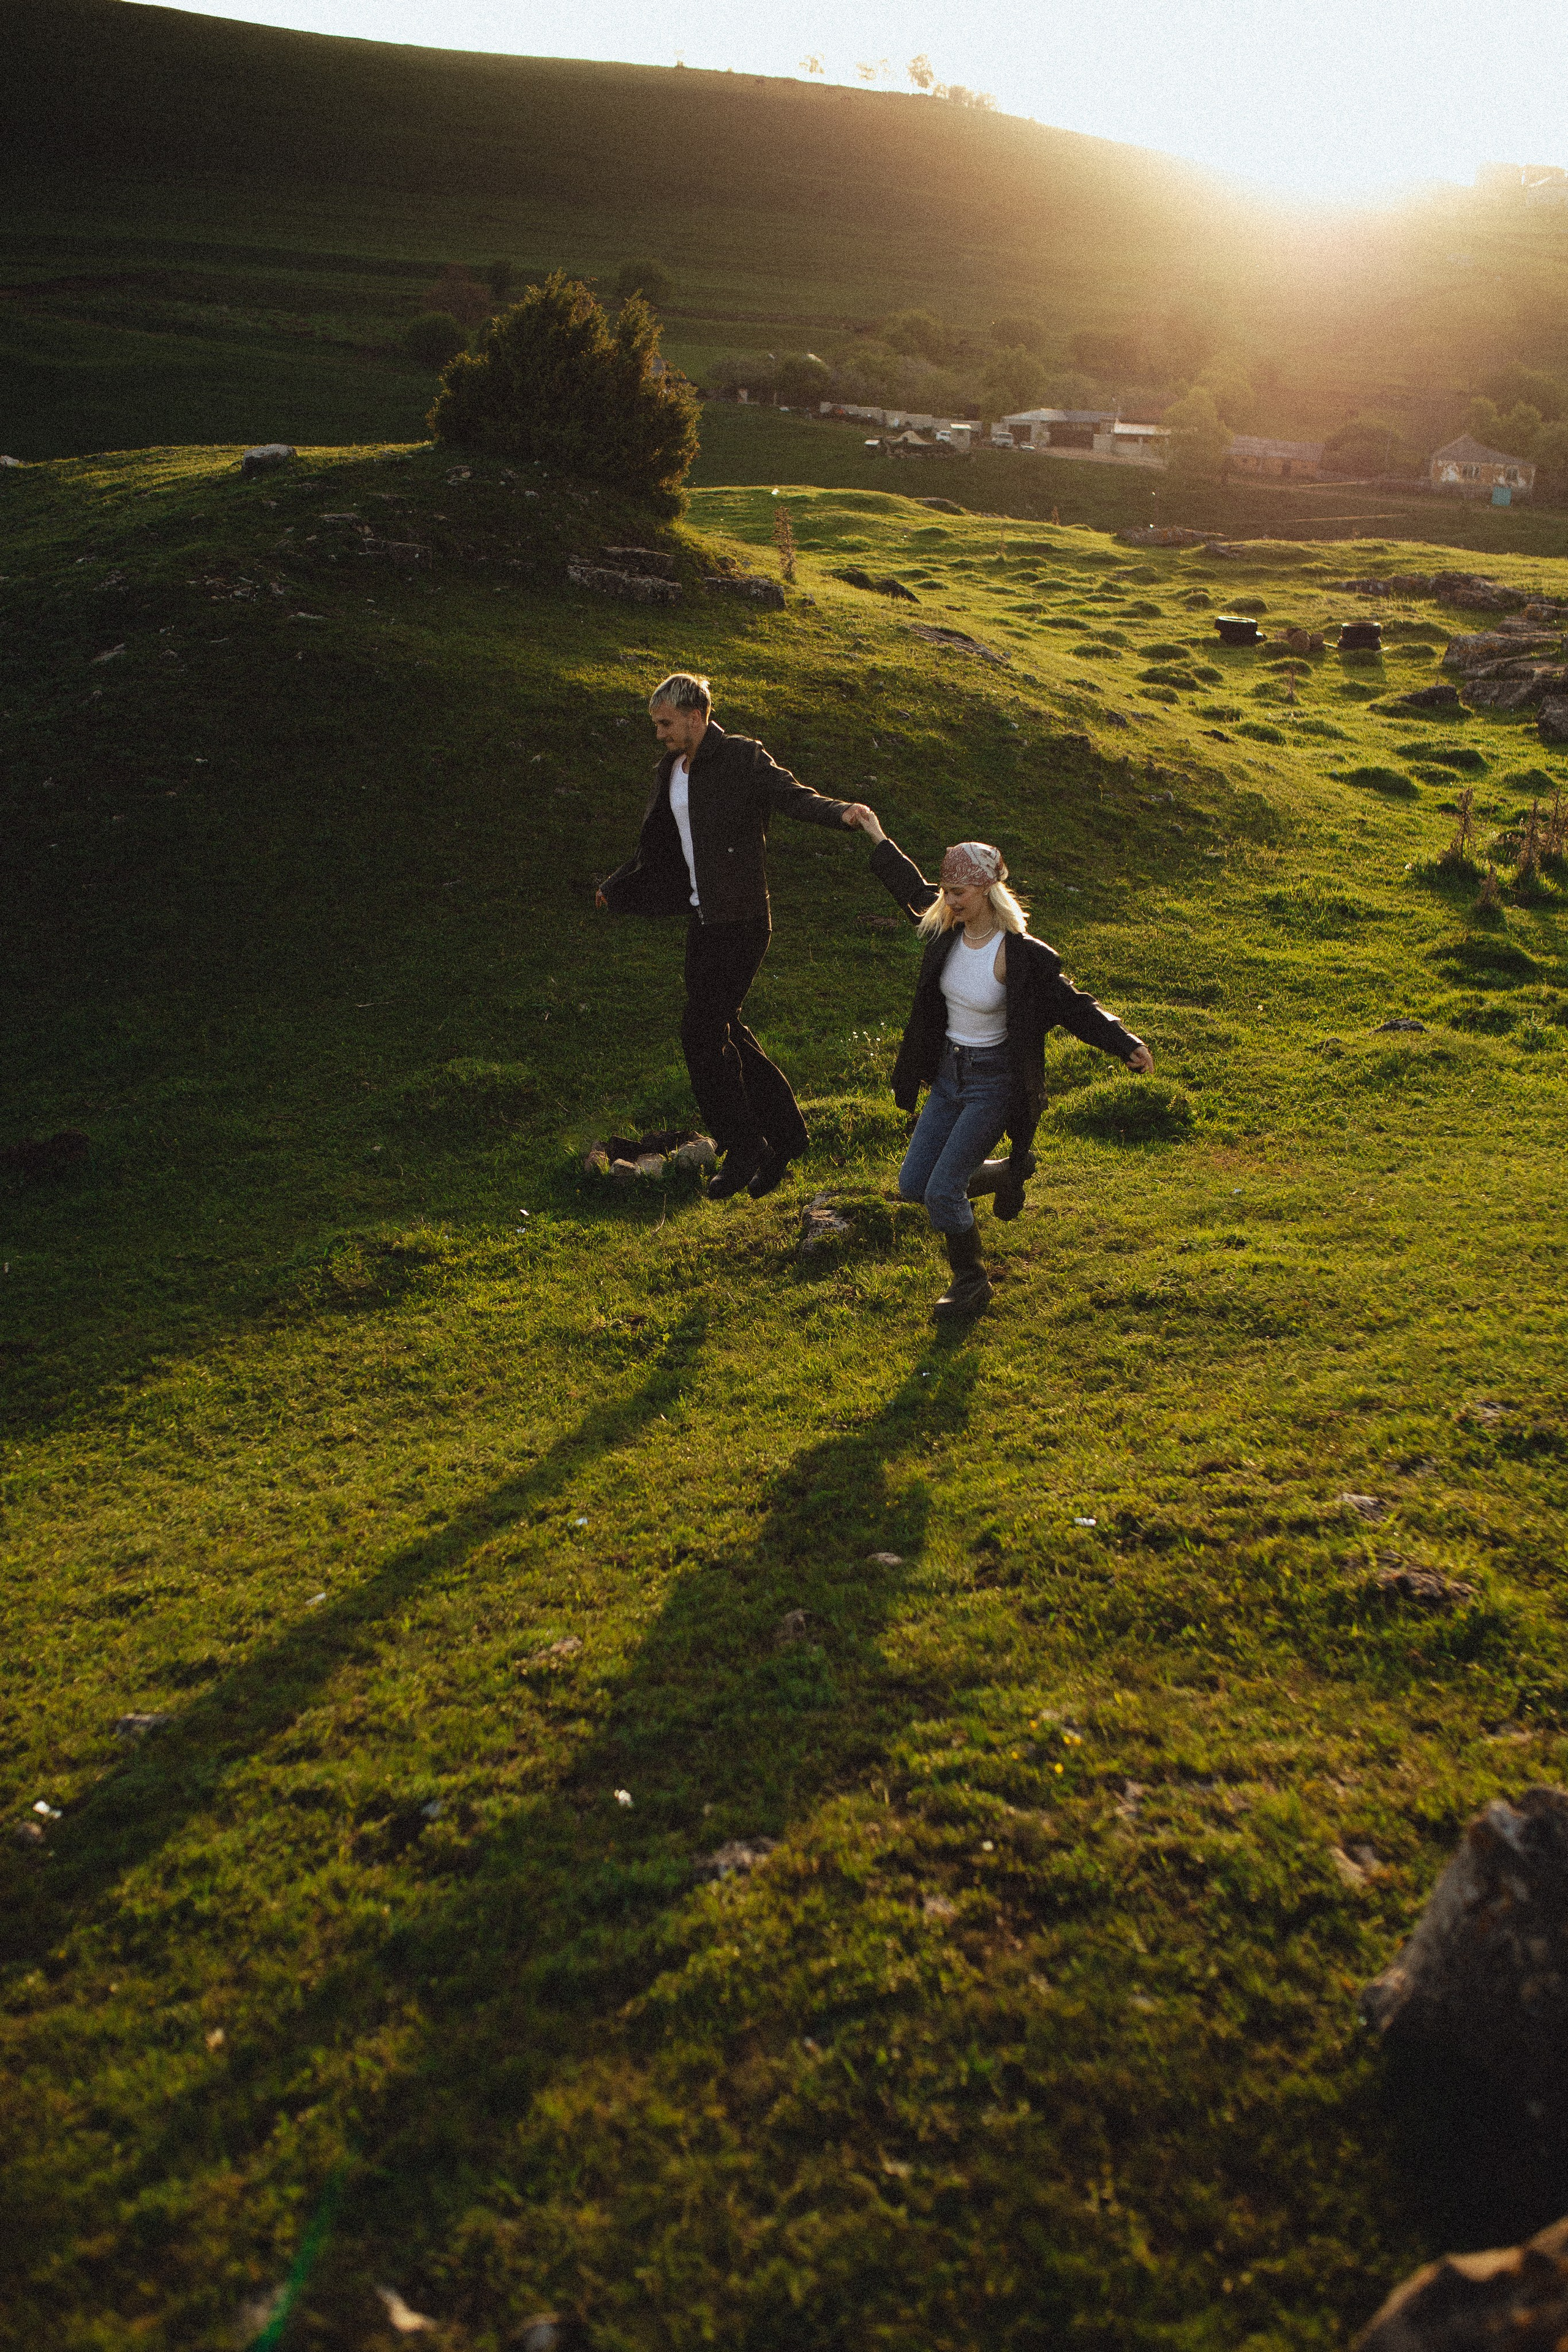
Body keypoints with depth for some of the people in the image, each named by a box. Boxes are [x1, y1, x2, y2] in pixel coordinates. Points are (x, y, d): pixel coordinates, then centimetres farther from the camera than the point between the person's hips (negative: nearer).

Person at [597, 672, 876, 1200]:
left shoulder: (741, 758, -11)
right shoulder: (668, 773, 12)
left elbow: (791, 795, -25)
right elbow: (655, 850, 24)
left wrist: (840, 811, -44)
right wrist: (615, 889, 32)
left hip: (740, 920, -8)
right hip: (703, 919, 8)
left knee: (701, 1033, -10)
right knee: (724, 1033, 11)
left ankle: (744, 1148, 4)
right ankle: (784, 1132, 24)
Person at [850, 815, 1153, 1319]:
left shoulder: (1019, 956, -21)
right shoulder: (948, 928, -3)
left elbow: (1073, 1006, -17)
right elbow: (914, 890, 17)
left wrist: (1126, 1046, -28)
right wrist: (879, 839, 26)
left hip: (992, 1083, -7)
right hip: (948, 1074, 7)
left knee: (942, 1192, -11)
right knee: (913, 1184, 10)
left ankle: (972, 1284, 13)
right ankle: (1008, 1174, 33)